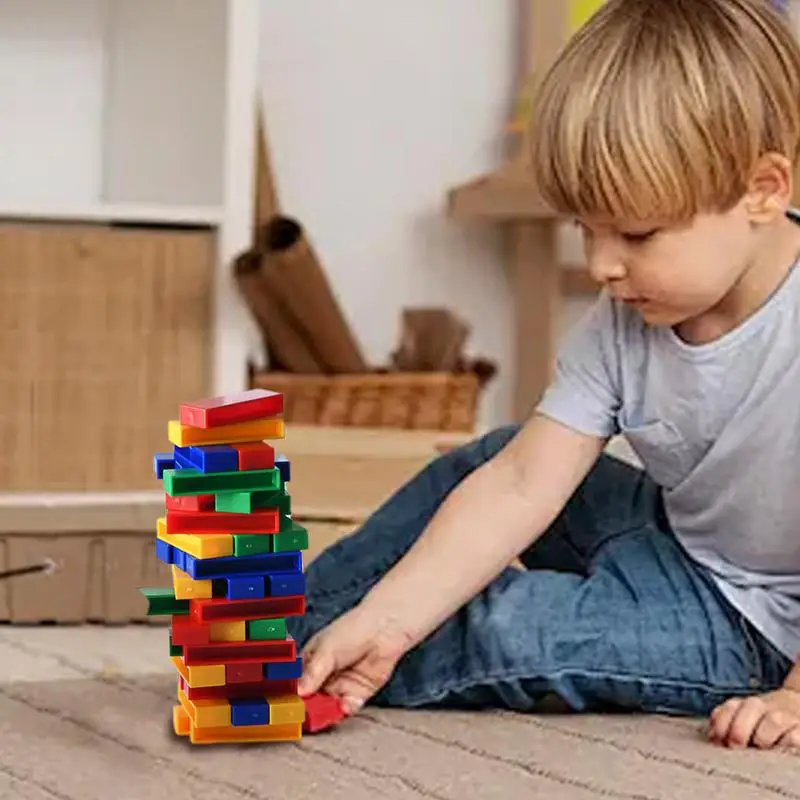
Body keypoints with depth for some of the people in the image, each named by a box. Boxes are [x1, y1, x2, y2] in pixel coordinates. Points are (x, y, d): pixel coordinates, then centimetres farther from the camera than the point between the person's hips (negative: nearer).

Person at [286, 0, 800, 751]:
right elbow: (519, 487, -16)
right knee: (484, 462, 7)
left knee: (506, 629, -19)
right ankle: (304, 624, 14)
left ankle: (287, 659, 1)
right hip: (673, 533, 7)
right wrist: (386, 619, -24)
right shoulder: (620, 329, -12)